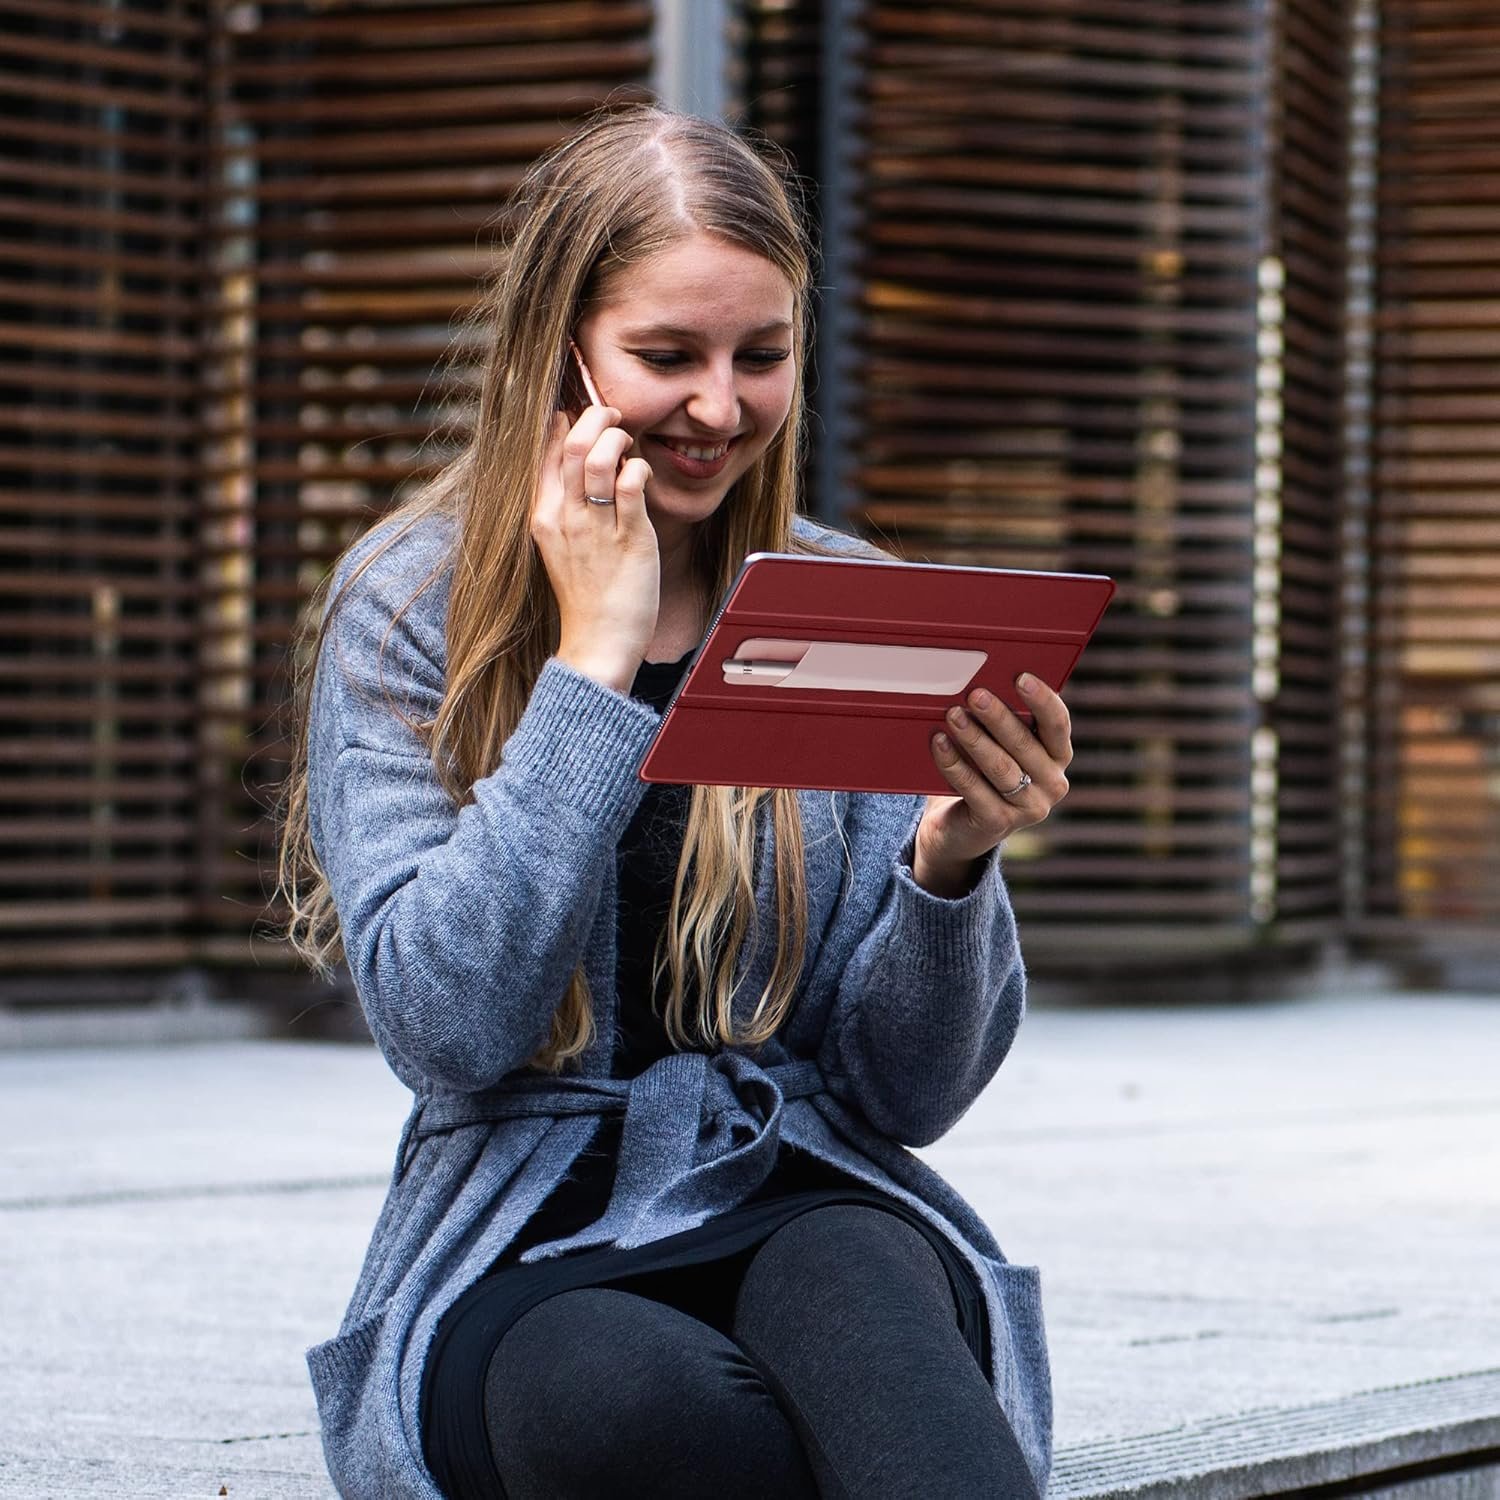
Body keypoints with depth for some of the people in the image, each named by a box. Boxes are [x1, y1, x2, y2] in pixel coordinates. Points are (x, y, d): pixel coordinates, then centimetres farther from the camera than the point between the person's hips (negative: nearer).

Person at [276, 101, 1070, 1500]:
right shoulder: (403, 608, 1)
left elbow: (904, 1089, 5)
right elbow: (450, 1028, -12)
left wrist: (950, 865, -16)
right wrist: (594, 656, -13)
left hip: (810, 1204, 1)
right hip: (521, 1252, -1)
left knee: (859, 1299, -36)